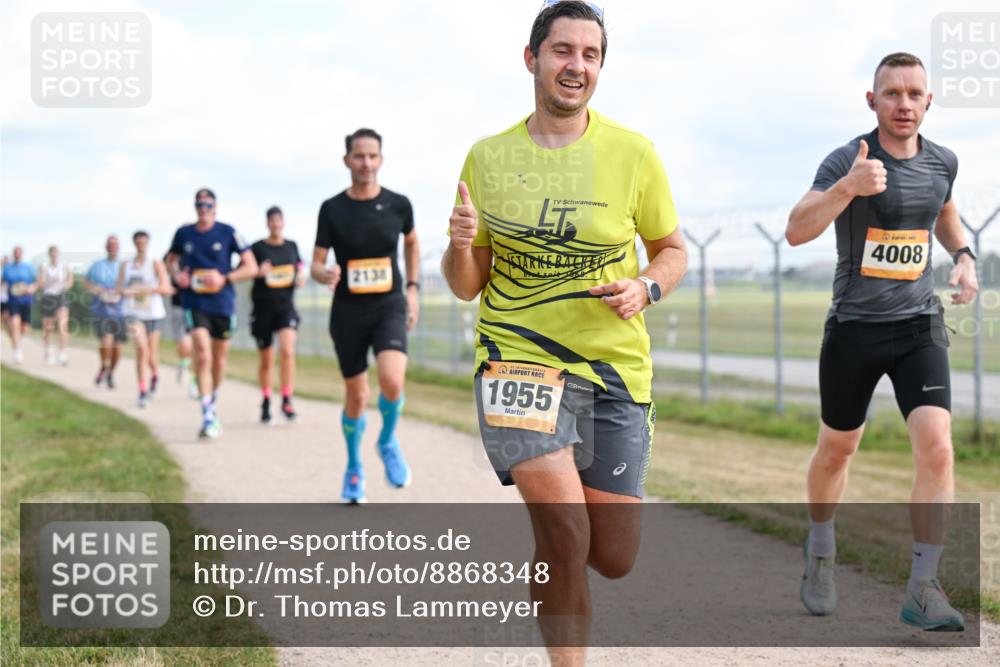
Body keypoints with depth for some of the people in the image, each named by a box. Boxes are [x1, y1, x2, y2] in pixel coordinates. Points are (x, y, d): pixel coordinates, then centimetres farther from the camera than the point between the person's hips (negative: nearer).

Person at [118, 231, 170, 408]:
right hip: (133, 313, 0)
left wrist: (146, 289, -22)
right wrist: (124, 292, -15)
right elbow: (119, 288, 8)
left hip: (153, 313, 0)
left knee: (152, 355, 7)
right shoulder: (126, 265, 8)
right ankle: (143, 392, -17)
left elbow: (166, 288, -9)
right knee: (141, 349, -19)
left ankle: (155, 376, 42)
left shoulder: (155, 264, -1)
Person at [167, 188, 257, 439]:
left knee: (219, 359, 13)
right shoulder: (183, 233, 4)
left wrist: (224, 279, -16)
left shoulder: (227, 233, -3)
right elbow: (172, 259, 22)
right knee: (203, 355, -17)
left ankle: (213, 402, 38)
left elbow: (251, 267, -3)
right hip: (195, 303, 0)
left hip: (223, 303, 1)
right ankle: (208, 417, -20)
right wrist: (177, 274, -1)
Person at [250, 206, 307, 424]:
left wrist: (301, 276, -1)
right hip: (263, 307, -1)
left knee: (287, 350, -20)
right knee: (266, 361, 8)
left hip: (286, 306, 1)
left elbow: (300, 267, 21)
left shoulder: (291, 246, 8)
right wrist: (258, 272, -24)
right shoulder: (258, 248, -3)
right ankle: (266, 403, 25)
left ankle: (287, 400, -15)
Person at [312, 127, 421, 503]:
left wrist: (412, 289, 12)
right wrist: (326, 274, -24)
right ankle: (354, 469, 31)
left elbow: (411, 243, 19)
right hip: (348, 311, 0)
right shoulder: (332, 209, -4)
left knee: (392, 381, -25)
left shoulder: (398, 204, -1)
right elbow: (316, 264, -1)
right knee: (356, 395, 8)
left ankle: (388, 442, 6)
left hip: (389, 306, 0)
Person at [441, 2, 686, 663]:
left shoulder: (633, 154, -1)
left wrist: (645, 287, -12)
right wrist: (461, 243, -15)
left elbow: (673, 251, 10)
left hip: (616, 367, 1)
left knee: (614, 559, 5)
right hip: (518, 361, -1)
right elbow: (466, 286, 7)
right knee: (565, 535, -20)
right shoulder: (488, 158, 2)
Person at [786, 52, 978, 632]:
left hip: (919, 326, 3)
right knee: (836, 451, 13)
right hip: (855, 327, -2)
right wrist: (848, 187, -44)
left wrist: (964, 256, 8)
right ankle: (821, 553, 40)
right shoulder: (848, 160, -13)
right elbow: (797, 231, -28)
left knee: (936, 448, -15)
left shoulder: (942, 161, 4)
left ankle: (923, 590, -9)